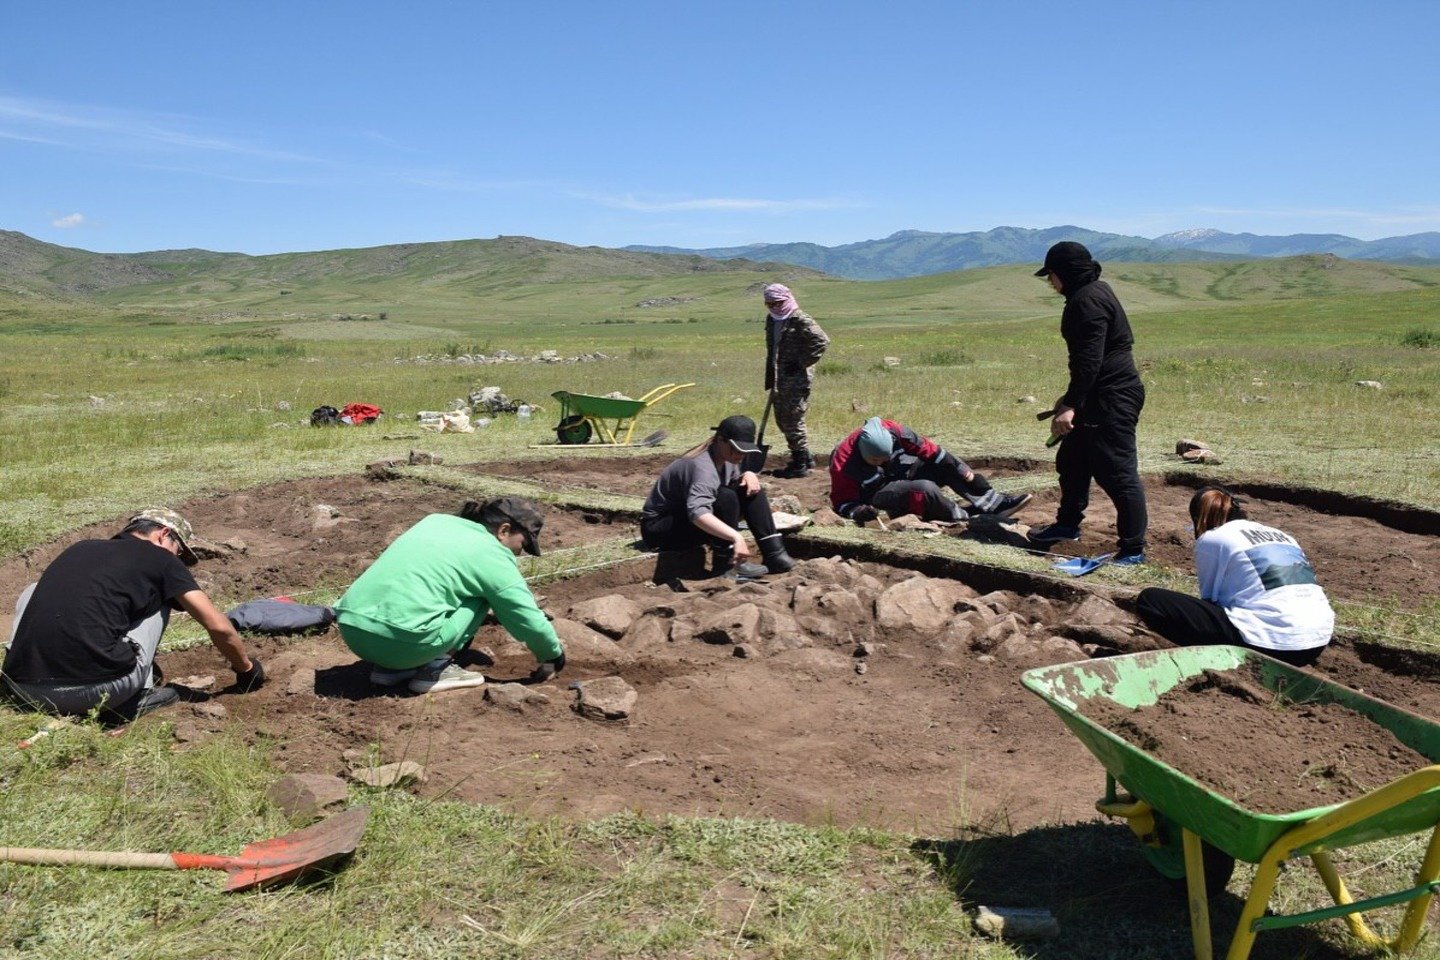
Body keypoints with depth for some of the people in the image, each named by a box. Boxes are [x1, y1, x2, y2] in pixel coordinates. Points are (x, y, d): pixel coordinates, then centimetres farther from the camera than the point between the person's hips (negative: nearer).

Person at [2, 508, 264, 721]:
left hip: (24, 688, 5)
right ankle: (137, 696, 9)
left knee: (35, 592, 31)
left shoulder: (79, 548, 25)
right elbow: (219, 627, 8)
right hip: (93, 693, -5)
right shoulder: (160, 559, 9)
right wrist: (247, 668, 26)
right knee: (157, 598, 18)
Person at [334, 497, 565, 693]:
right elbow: (529, 619, 6)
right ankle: (435, 668, 3)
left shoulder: (436, 520, 20)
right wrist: (554, 655, 24)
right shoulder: (492, 555, 1)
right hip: (399, 641, -7)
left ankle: (387, 666, 19)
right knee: (481, 596, 10)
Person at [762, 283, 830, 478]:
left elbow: (822, 341, -17)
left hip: (797, 378, -9)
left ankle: (801, 464, 2)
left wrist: (802, 363, -17)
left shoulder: (800, 320, -12)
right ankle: (805, 458, 25)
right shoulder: (772, 320, 14)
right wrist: (769, 378, 21)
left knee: (793, 420, -8)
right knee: (781, 419, 13)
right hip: (779, 379, 9)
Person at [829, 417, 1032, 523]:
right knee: (924, 489, -32)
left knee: (945, 465, -7)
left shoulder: (892, 431, -18)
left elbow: (929, 450, -11)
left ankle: (995, 503, -7)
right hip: (876, 498, -6)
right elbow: (841, 501, -19)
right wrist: (857, 512, -41)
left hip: (900, 475, 7)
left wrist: (967, 473, -9)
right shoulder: (844, 462, -29)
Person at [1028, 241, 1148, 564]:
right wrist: (1071, 398, 29)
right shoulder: (1094, 292, 16)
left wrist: (1071, 405, -28)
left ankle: (1133, 549, -2)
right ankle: (1068, 524, 37)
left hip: (1112, 400, -11)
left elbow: (1089, 360, -25)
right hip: (1102, 397, 11)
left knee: (1117, 472, -8)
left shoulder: (1088, 301, -18)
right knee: (1072, 458, 21)